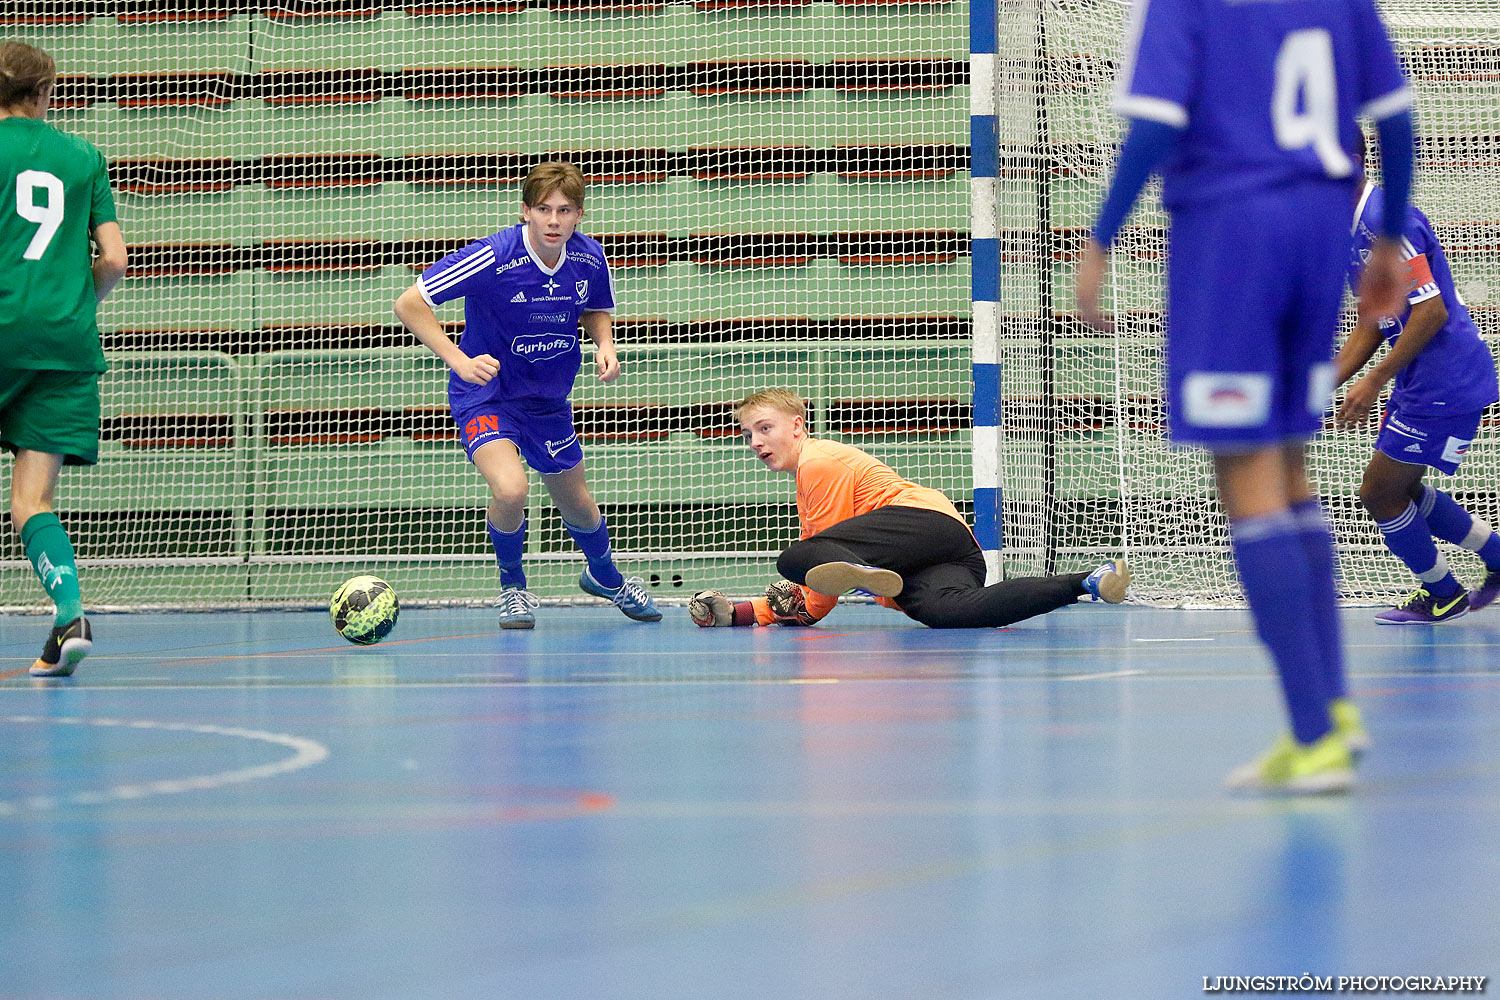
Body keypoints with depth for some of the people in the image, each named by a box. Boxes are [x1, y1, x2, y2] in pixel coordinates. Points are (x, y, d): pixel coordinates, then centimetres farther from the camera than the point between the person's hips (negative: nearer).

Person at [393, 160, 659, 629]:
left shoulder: (590, 259, -11)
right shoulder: (493, 257, -27)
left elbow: (595, 310, 12)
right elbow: (408, 304, -23)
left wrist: (605, 343, -11)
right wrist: (458, 360, -32)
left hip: (549, 398, 5)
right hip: (485, 395, -5)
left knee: (577, 506, 18)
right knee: (510, 489, -29)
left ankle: (605, 576, 51)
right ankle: (512, 585, 1)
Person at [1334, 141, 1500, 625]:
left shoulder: (1384, 219, -21)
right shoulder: (1354, 227, 12)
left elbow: (1432, 311, -25)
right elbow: (1372, 326, 18)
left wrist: (1375, 381, -21)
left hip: (1443, 382, -10)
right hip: (1421, 381, 10)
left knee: (1379, 493, -1)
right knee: (1402, 489, 19)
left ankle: (1442, 596, 17)